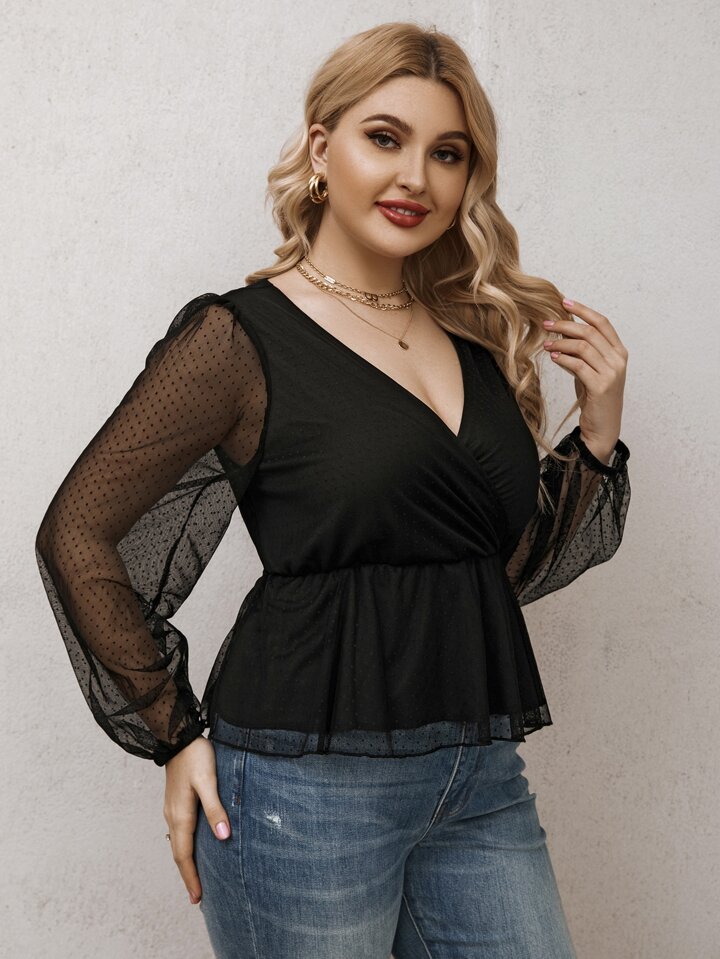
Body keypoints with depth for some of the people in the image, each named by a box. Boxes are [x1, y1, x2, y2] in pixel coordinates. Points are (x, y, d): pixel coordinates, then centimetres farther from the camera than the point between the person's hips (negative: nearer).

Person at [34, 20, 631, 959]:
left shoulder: (479, 338, 9)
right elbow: (78, 532, -6)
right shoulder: (242, 336, -8)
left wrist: (597, 431, 2)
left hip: (481, 777, 6)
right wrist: (177, 736, -5)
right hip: (309, 786, -5)